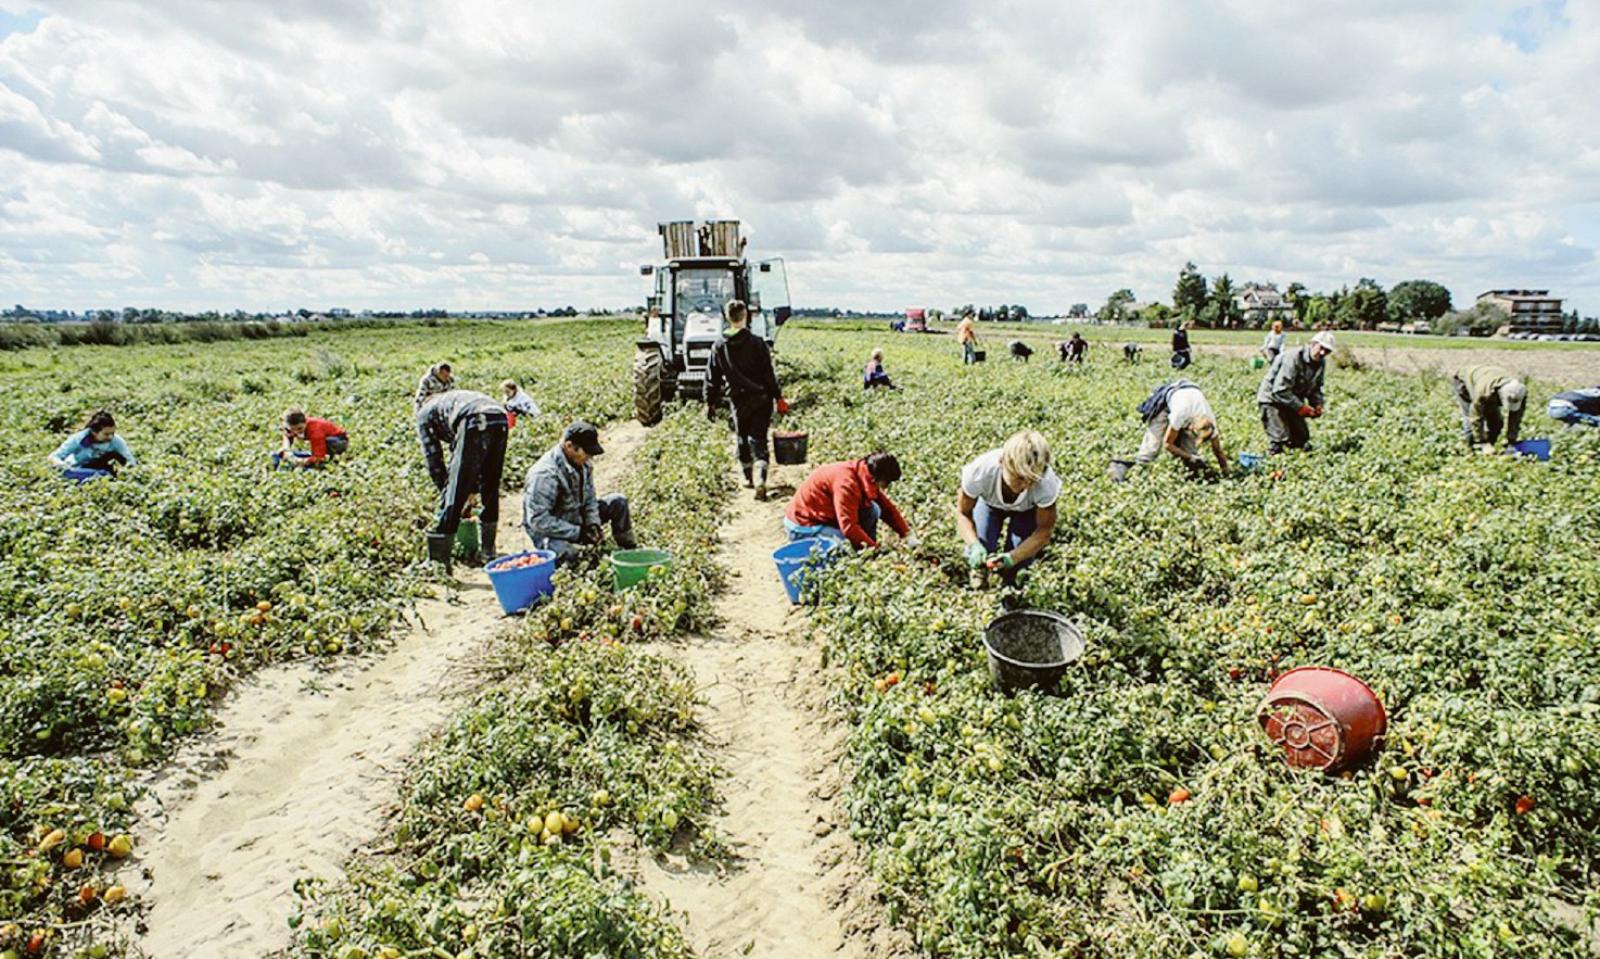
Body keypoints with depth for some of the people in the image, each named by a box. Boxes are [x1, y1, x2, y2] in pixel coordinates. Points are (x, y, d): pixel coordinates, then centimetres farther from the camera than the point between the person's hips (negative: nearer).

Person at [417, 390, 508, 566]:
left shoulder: (424, 414, 27)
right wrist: (473, 489, 43)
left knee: (453, 496, 2)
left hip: (474, 423, -6)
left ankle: (438, 561, 7)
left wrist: (445, 490, 29)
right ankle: (488, 552, 33)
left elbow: (433, 459, 20)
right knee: (490, 492, 22)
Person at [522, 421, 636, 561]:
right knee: (564, 554, -39)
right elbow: (538, 520, -31)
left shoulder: (582, 463, -5)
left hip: (576, 519, 7)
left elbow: (589, 499, 7)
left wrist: (593, 523, -13)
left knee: (619, 502, -3)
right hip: (548, 531, -7)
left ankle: (630, 550, 10)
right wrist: (578, 533, -28)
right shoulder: (546, 474, -30)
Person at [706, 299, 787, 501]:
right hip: (761, 399, -2)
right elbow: (768, 373, -8)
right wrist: (778, 398, -2)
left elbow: (713, 378, 2)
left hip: (738, 401, 2)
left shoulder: (719, 346, -1)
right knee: (759, 441, -1)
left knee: (743, 439, 20)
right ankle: (760, 481, -18)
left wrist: (710, 402, 11)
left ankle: (749, 478, 32)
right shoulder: (757, 342, -8)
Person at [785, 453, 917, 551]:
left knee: (873, 510, -5)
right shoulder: (846, 483, -30)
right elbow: (848, 526, -32)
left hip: (827, 516, 9)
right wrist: (874, 547, -24)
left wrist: (907, 534, -3)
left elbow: (887, 507, 6)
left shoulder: (867, 478, -2)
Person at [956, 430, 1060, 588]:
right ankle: (980, 568, 19)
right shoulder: (980, 471, -42)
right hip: (989, 502, 0)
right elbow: (963, 513, -24)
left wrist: (1012, 557, -41)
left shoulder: (1046, 482, -41)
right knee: (978, 553, -19)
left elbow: (1043, 531, -26)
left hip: (1026, 510, 0)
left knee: (1022, 560, -17)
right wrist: (974, 545, -43)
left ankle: (1009, 573, 21)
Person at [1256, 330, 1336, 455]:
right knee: (1279, 440, -18)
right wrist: (1302, 407, -28)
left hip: (1292, 401, 9)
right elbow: (1280, 390, -31)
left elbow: (1316, 387, 13)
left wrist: (1317, 405, -7)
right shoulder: (1293, 358, -28)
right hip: (1272, 399, -9)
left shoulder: (1321, 363, 0)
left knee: (1302, 437, 11)